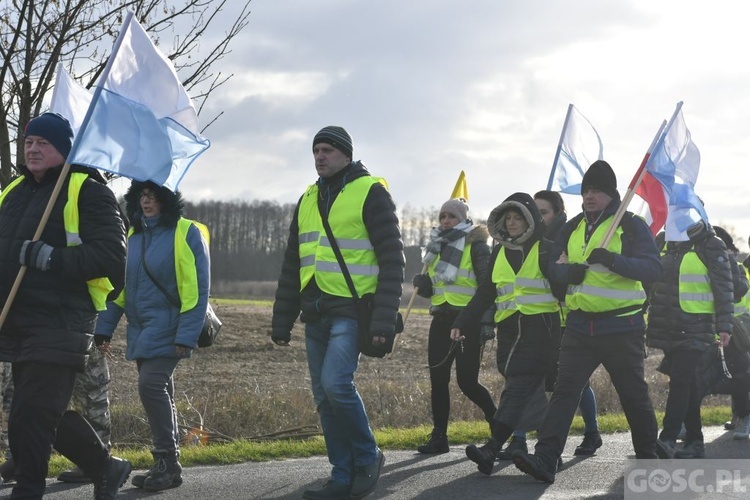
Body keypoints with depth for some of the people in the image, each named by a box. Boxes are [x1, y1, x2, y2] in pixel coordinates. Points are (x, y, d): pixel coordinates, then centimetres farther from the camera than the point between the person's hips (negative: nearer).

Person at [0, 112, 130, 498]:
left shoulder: (88, 192, -6)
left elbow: (111, 255, -16)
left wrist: (51, 258, -25)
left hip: (58, 328, -8)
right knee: (49, 415, 16)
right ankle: (106, 468, 35)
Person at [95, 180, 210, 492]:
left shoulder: (186, 233, -8)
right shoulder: (132, 235, 12)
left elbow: (197, 288, -12)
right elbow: (118, 285, 15)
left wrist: (186, 336, -17)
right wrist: (104, 328, 8)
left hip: (167, 327, -7)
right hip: (140, 329, 7)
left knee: (151, 384, -18)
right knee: (158, 393, 10)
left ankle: (167, 462, -10)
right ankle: (166, 466, 17)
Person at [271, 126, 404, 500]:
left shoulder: (370, 193, -4)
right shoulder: (308, 200, 16)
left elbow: (391, 259, -9)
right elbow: (292, 265, 20)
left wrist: (385, 319, -17)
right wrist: (281, 321, 15)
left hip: (351, 311, -7)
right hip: (315, 314, 7)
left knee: (335, 383, -21)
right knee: (324, 398, 5)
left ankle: (367, 457, -1)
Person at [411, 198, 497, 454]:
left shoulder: (475, 246, -3)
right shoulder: (437, 246, 17)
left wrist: (487, 321, -16)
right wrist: (422, 283, 0)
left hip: (468, 320, -7)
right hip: (441, 320, 7)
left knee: (467, 381, -8)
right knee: (438, 379, 1)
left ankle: (497, 421, 15)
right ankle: (439, 437, 5)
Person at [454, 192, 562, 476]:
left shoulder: (545, 249, 1)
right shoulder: (500, 253, 17)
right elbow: (485, 293, 19)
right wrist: (462, 322, 13)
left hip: (540, 328, -6)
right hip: (509, 330, 6)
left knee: (519, 386, -16)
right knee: (530, 391, 7)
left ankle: (492, 449, -28)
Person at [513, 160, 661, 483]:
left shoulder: (631, 225, -5)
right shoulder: (572, 228, 12)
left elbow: (652, 267, -15)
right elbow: (554, 267, 12)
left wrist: (613, 259, -30)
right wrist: (568, 271, -12)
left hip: (621, 326, -4)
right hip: (580, 324, 4)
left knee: (633, 394, 9)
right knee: (564, 390, -8)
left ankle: (647, 457, 27)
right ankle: (544, 460, -15)